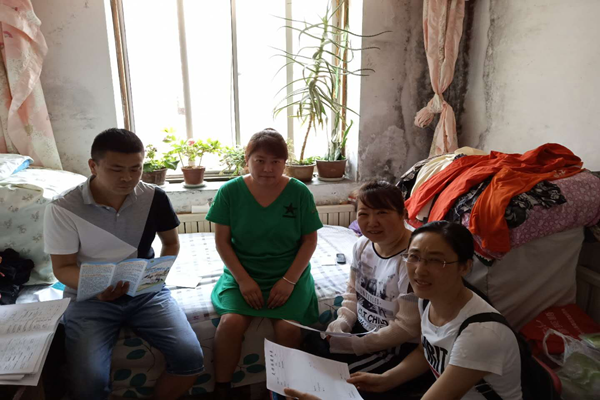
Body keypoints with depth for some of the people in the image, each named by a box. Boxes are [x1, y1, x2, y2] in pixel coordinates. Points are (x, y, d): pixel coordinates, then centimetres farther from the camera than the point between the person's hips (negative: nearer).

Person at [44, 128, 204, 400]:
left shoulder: (155, 198, -4)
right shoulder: (62, 209, -11)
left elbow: (171, 242, 10)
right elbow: (63, 267, -5)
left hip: (146, 293, 2)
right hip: (89, 298, -1)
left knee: (191, 359, -16)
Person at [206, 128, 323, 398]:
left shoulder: (299, 192, -4)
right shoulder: (230, 191, -4)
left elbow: (310, 240, -1)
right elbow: (222, 241, -2)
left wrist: (289, 280, -11)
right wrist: (243, 279, -12)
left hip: (290, 275, 0)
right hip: (243, 273, 0)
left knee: (288, 328, -23)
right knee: (231, 321, -25)